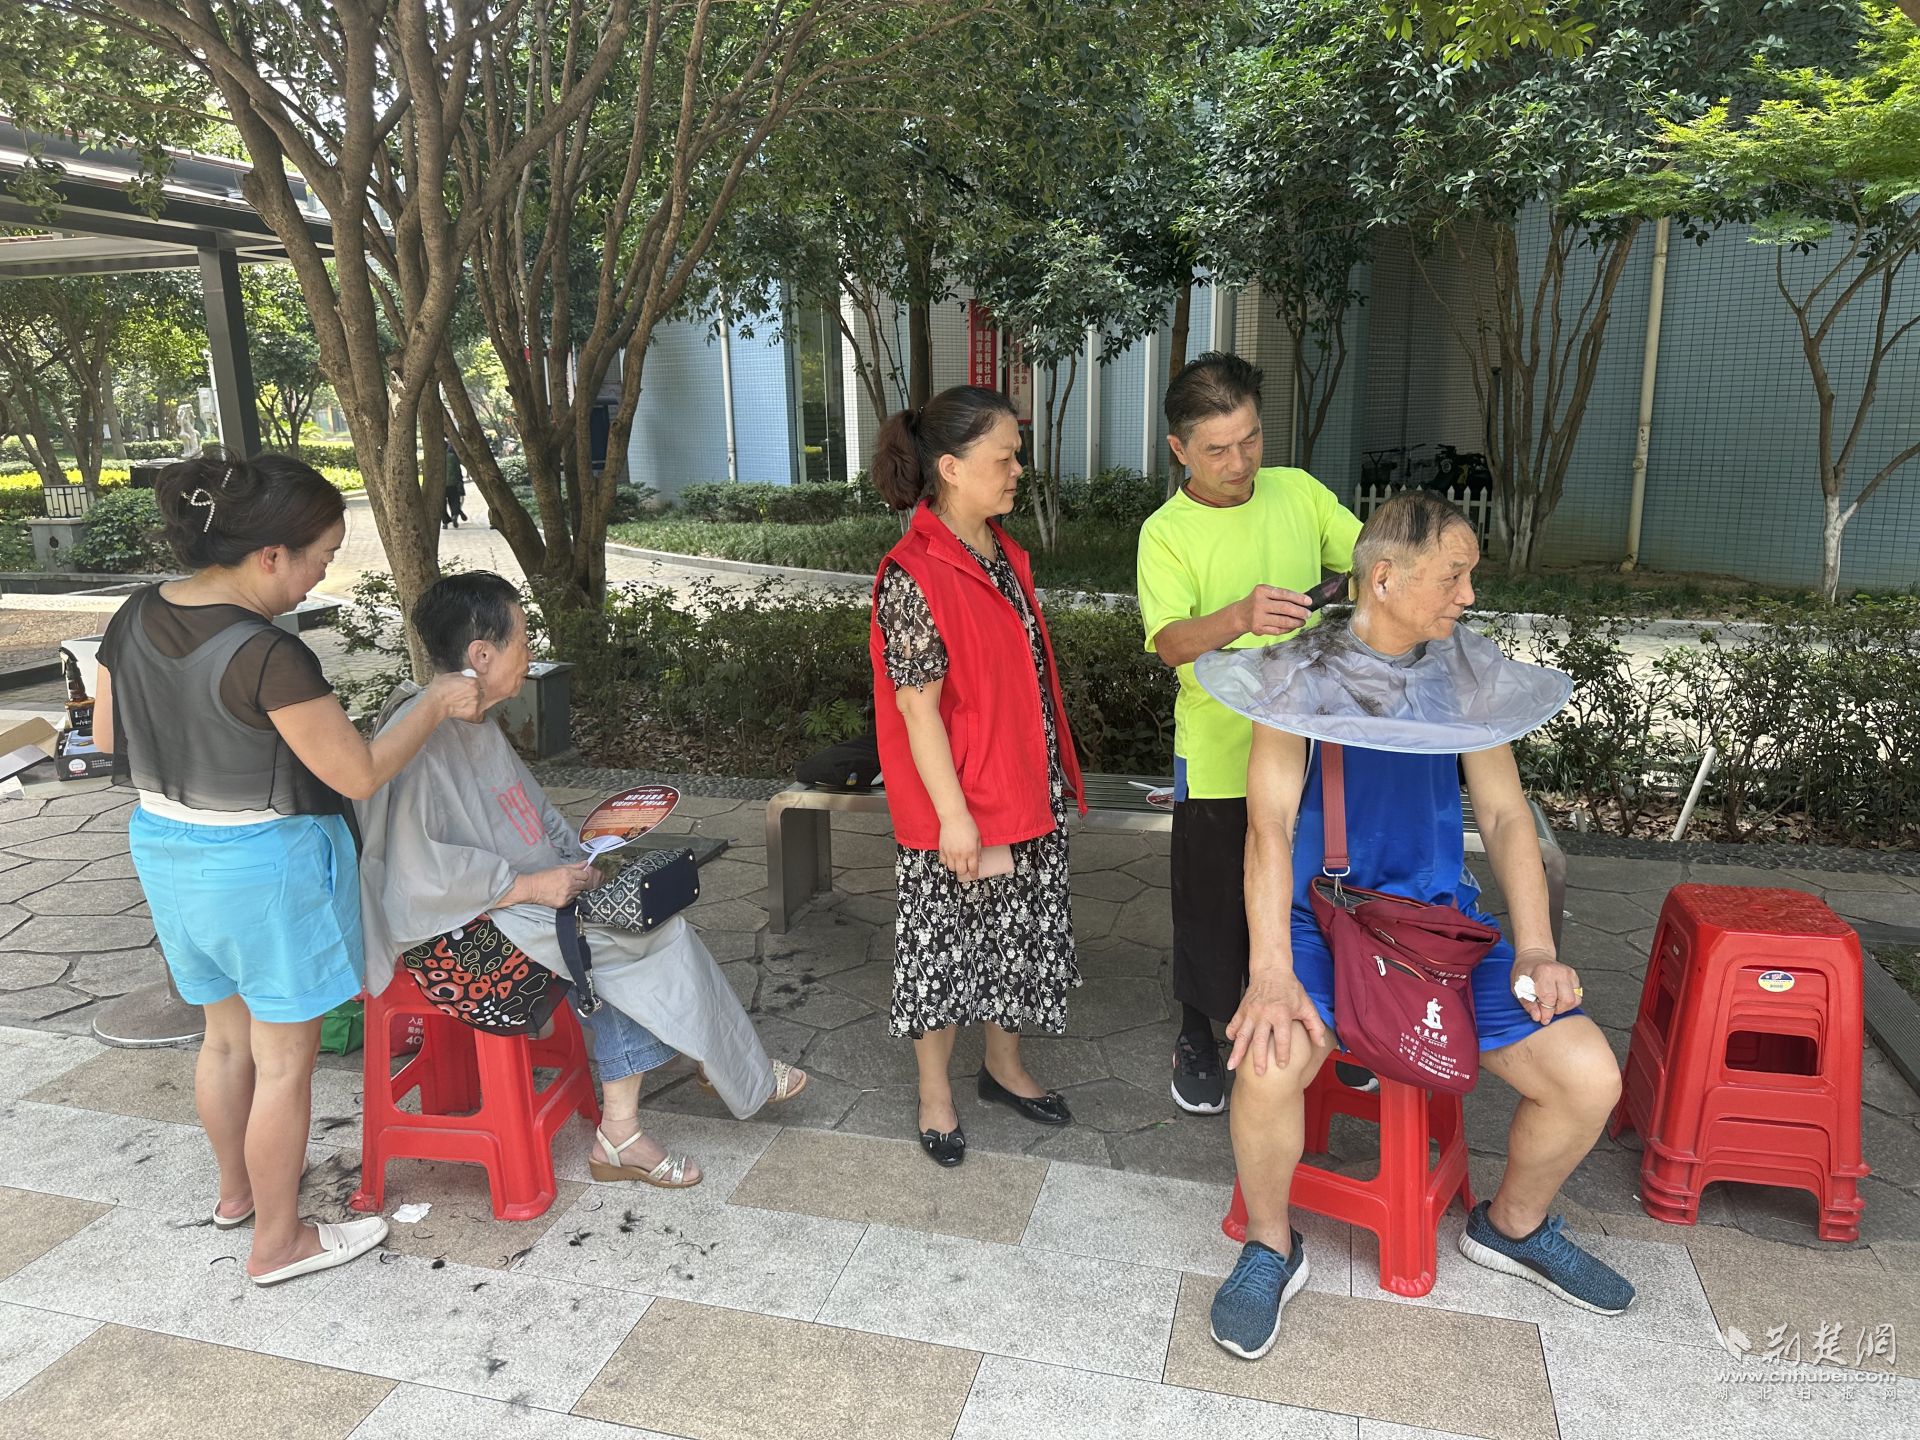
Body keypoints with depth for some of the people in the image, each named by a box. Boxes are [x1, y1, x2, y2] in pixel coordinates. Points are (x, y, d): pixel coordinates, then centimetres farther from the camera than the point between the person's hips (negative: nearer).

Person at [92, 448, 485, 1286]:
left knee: (226, 1033, 25)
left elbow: (106, 735, 9)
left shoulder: (135, 619, -4)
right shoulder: (269, 657, -28)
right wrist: (436, 705, -10)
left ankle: (236, 1188, 45)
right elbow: (359, 775, -22)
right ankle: (277, 1241, 24)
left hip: (164, 846, 8)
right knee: (285, 1057, 9)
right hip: (266, 864, -8)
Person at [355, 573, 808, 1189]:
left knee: (630, 943, -10)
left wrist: (575, 861, 5)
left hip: (515, 899, 10)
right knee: (660, 933, -14)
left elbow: (531, 809, 22)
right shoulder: (418, 740, -22)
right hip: (459, 928, -10)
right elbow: (415, 867, -28)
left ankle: (619, 1134, -4)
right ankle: (737, 1071, 7)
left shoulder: (475, 725, 11)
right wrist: (529, 884, -23)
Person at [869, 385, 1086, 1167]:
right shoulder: (915, 576, -20)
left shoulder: (1006, 556, 6)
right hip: (958, 810, -8)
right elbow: (918, 707, -20)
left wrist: (1053, 777, 16)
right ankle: (935, 1094, 28)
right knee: (947, 943, 8)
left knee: (1020, 932, 19)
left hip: (1026, 795, 8)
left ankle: (1004, 1066, 39)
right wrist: (954, 816, -19)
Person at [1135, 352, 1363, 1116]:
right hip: (1218, 756, -3)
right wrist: (1240, 616, -48)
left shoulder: (1299, 492, -1)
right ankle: (1198, 1034, 33)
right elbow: (1172, 643, -28)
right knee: (1211, 901, 10)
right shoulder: (1166, 533, -13)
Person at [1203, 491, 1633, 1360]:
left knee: (1590, 1079, -11)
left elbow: (1504, 813, 8)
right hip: (1321, 916, -4)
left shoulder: (1469, 670, 5)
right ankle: (1271, 1248, -1)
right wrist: (1271, 971, -27)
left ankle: (1512, 1226, 22)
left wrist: (1536, 950, -5)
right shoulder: (1305, 673, -8)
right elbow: (1271, 821, -15)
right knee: (1270, 1064, -32)